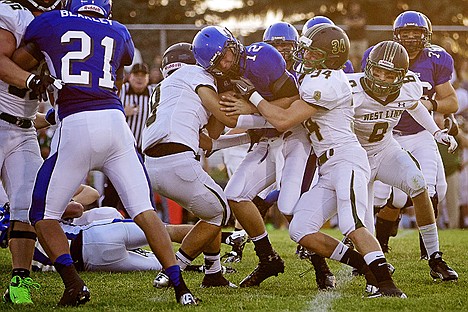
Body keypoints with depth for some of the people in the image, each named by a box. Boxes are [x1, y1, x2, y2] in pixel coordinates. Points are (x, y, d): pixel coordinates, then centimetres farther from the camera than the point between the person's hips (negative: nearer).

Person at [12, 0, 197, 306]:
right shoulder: (119, 32, 20)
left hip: (75, 125, -3)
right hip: (116, 122, 3)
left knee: (45, 215, 10)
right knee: (144, 211, 6)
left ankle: (74, 284, -7)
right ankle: (179, 285, -2)